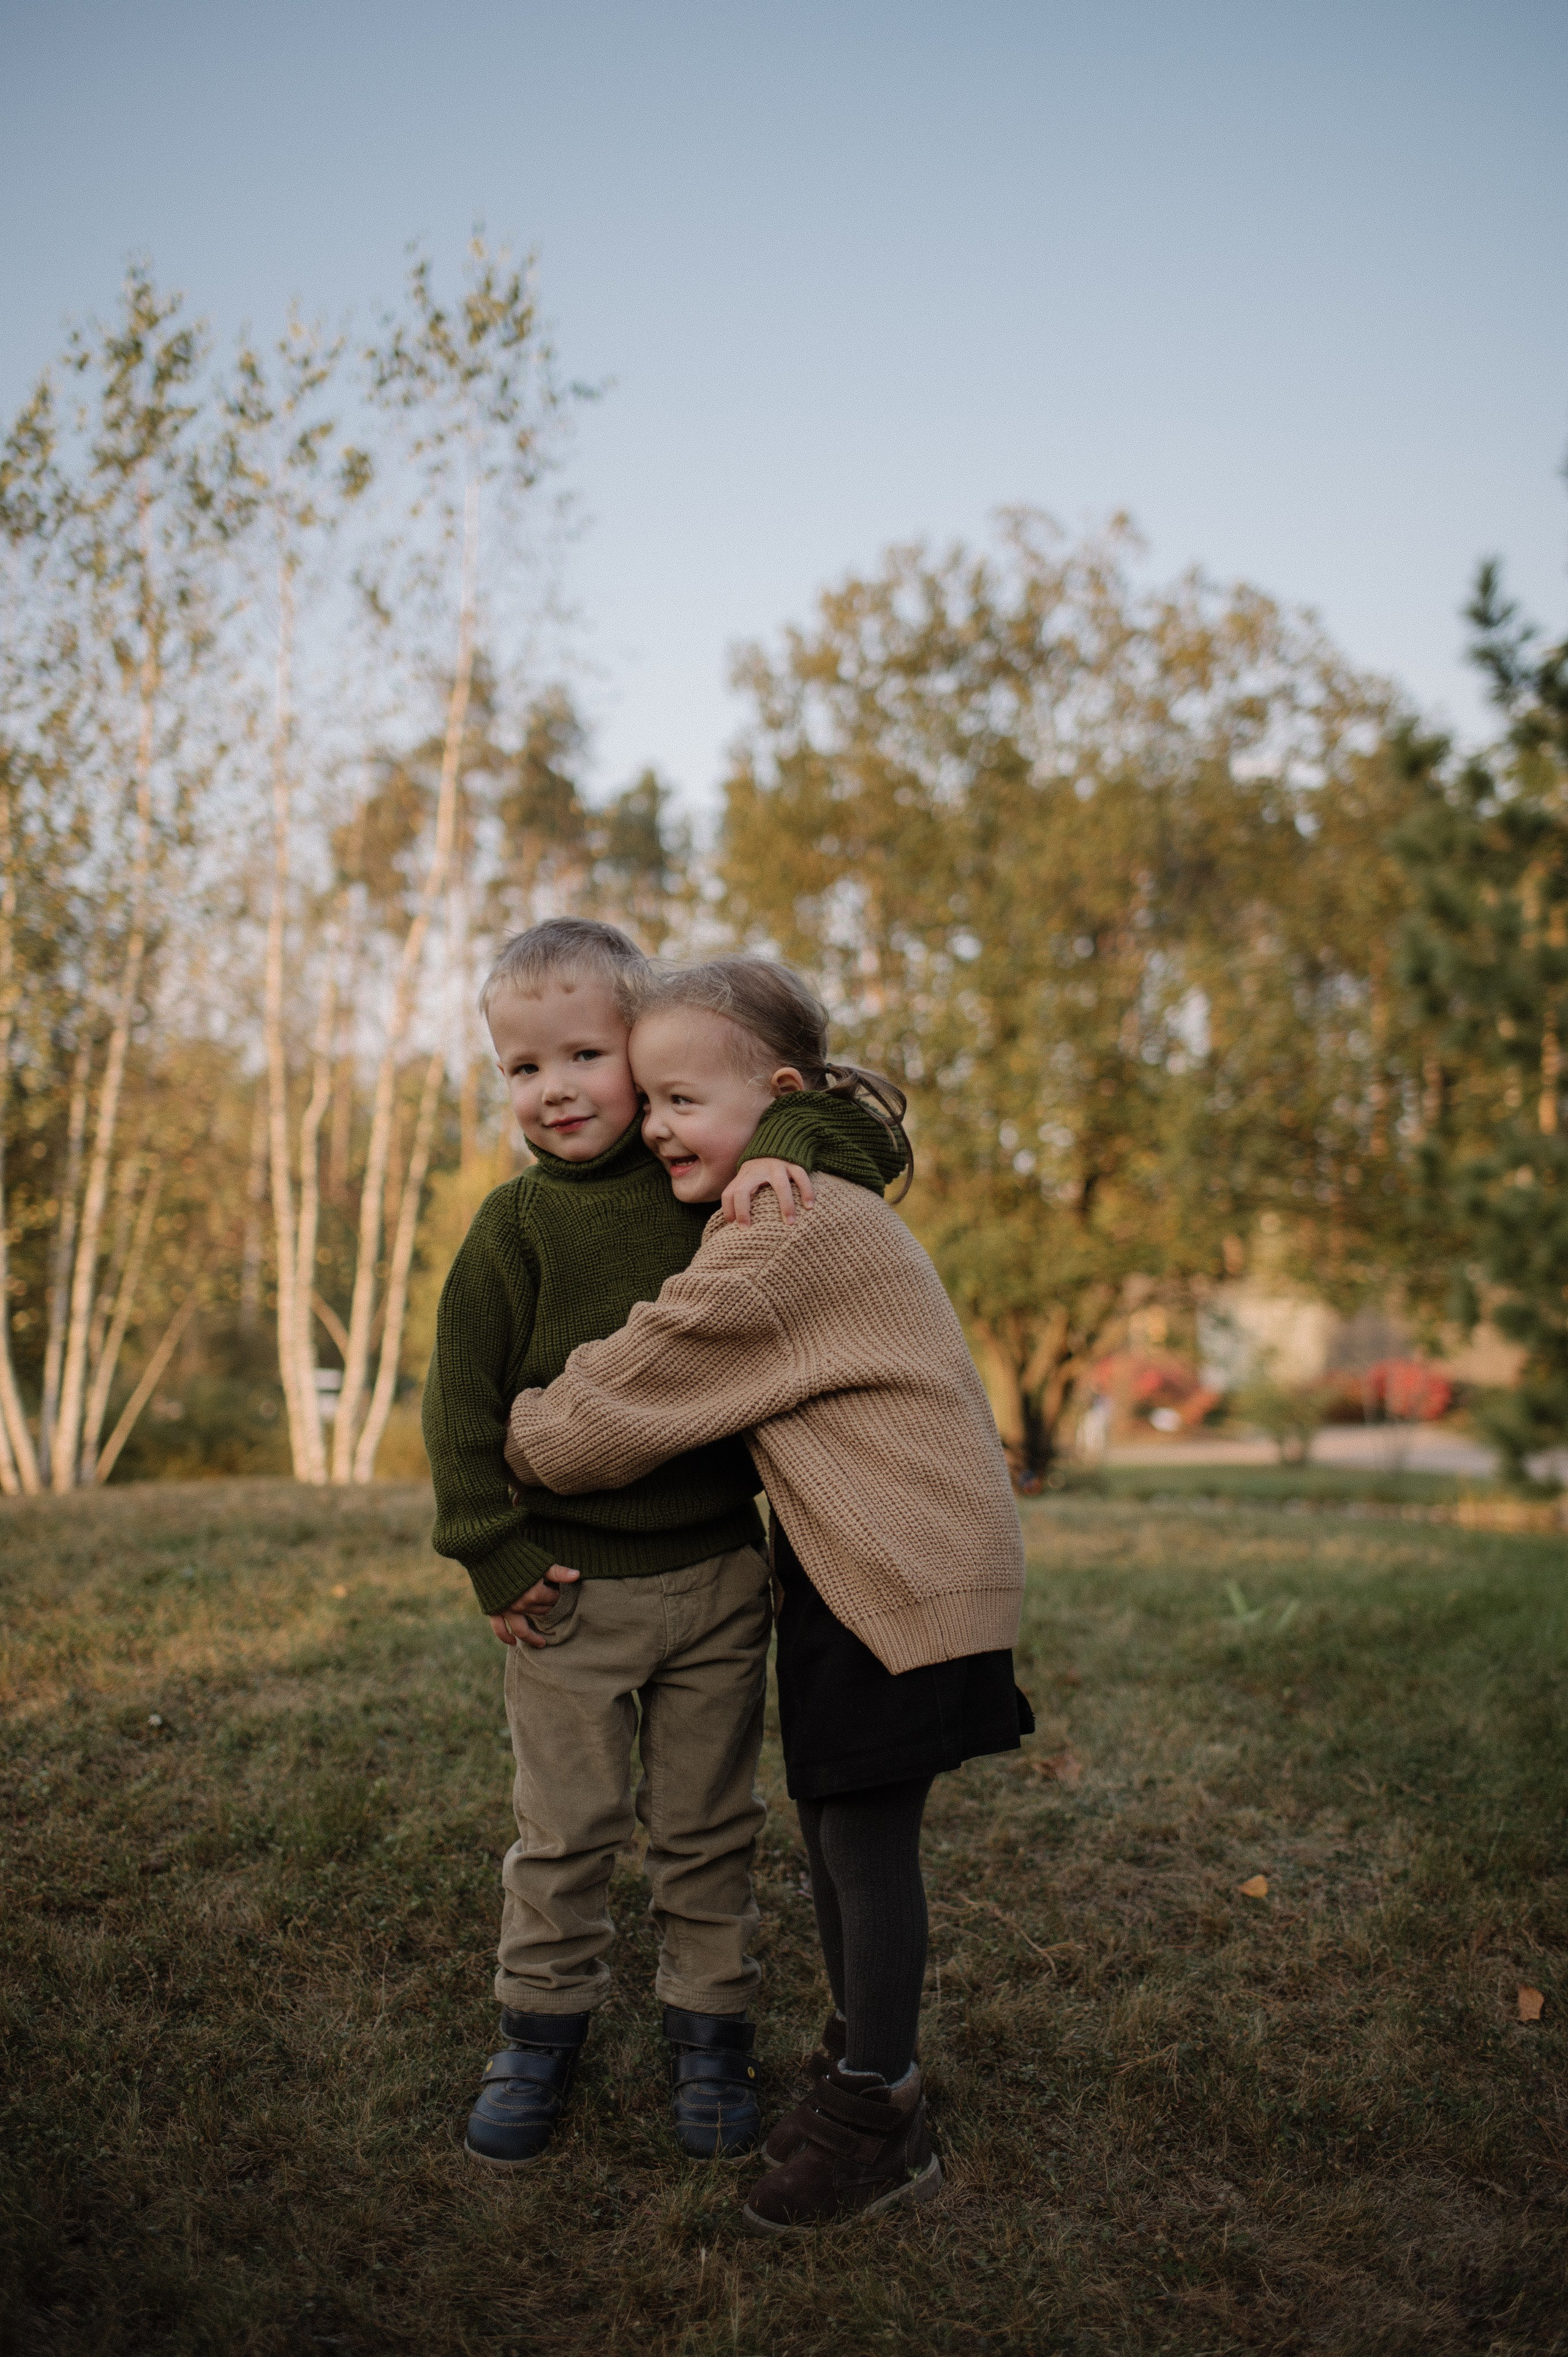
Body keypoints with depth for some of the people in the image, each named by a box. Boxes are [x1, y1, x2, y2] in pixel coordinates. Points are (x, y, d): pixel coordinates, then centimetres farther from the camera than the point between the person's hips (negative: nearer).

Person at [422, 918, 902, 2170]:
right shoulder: (516, 1226, -5)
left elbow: (848, 1140, 7)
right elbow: (465, 1399, -4)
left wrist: (783, 1146, -15)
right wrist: (495, 1558, -7)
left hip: (719, 1574, 1)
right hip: (573, 1587, -1)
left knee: (709, 1828, 12)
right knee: (565, 1833, 9)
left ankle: (711, 2034, 28)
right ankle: (541, 2032, 28)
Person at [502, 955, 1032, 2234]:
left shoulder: (779, 1246, -21)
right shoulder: (823, 1209, 13)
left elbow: (626, 1398, -16)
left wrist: (519, 1445, 1)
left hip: (905, 1570, -10)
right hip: (853, 1563, 10)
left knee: (864, 1831, -2)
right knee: (833, 1817, 17)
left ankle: (881, 2118, 12)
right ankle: (865, 2054, 34)